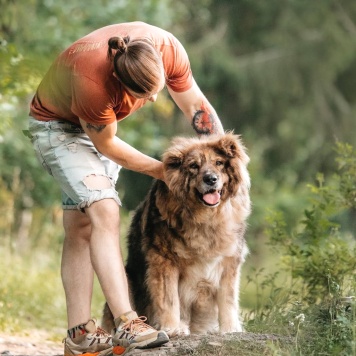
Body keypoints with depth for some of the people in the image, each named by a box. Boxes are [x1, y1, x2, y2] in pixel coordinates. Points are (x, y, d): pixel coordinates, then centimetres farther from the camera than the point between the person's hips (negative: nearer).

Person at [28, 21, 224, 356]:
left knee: (81, 227, 5)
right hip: (57, 125, -6)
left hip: (99, 123, 6)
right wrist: (163, 171, -14)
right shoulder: (92, 80, -41)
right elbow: (107, 145, -23)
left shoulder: (167, 48, -25)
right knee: (104, 211, -23)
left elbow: (196, 105, -7)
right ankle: (126, 323, -30)